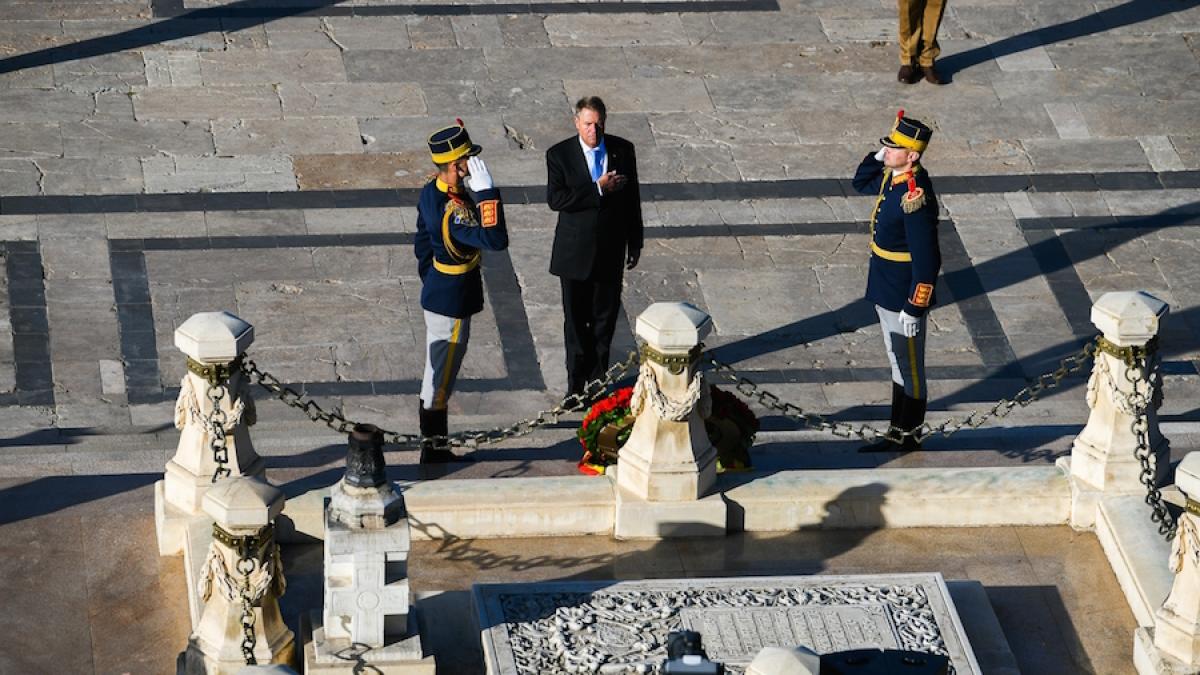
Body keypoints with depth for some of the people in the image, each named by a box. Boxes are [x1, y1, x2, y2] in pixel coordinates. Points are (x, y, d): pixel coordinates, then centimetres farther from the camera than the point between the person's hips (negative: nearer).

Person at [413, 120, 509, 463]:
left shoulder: (430, 193, -2)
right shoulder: (453, 211, -32)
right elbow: (495, 239, -41)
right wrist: (486, 191, -39)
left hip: (435, 292, 10)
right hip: (452, 303, -10)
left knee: (437, 370, 22)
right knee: (441, 374, 4)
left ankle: (432, 440, 35)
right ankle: (433, 448, 17)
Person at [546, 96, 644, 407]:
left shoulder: (622, 150, 0)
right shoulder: (559, 154, -7)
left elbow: (632, 198, 6)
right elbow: (555, 199, -19)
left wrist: (635, 244, 7)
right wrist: (598, 189, -24)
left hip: (610, 250, 2)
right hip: (575, 251, -2)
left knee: (605, 318, 8)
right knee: (576, 321, 5)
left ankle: (598, 380, 20)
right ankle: (576, 385, 13)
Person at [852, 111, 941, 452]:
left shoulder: (916, 197, -28)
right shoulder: (892, 177, -1)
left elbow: (925, 258, -27)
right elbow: (862, 183, 22)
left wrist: (914, 309, -23)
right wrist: (879, 156, 1)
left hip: (905, 297, -10)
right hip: (885, 292, 10)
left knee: (910, 370, 5)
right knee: (898, 364, 20)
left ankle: (909, 442, 17)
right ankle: (897, 434, 32)